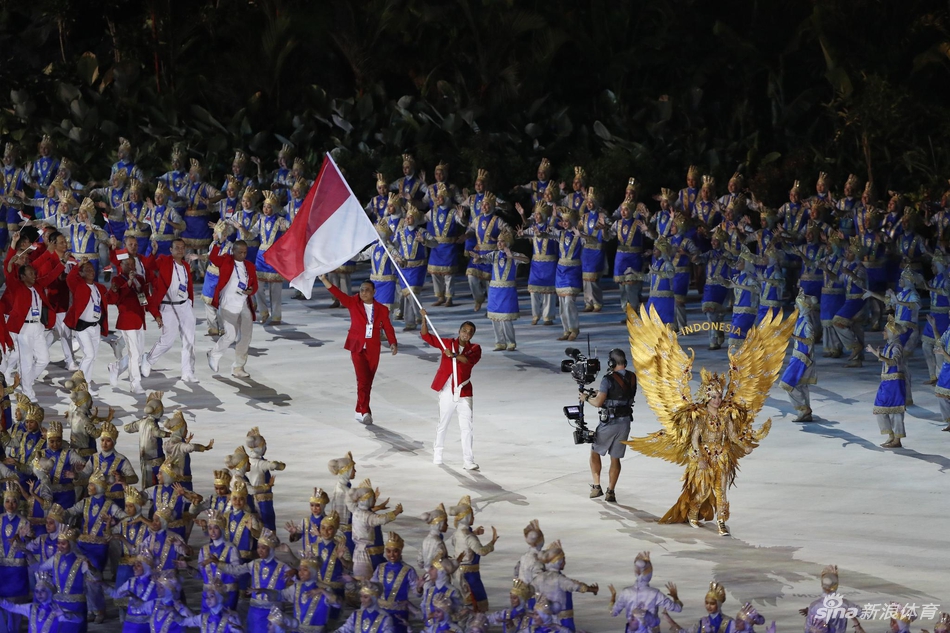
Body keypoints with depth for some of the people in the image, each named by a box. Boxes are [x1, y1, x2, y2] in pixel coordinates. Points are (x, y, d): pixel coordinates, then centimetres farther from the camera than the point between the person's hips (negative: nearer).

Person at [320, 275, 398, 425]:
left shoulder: (382, 310, 4)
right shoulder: (353, 303, 0)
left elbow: (388, 328, 2)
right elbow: (337, 293, -8)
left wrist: (393, 343, -13)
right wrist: (324, 280, -20)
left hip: (373, 349, 2)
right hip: (357, 347, -2)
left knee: (368, 382, 8)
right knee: (363, 379, -14)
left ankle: (360, 411, 19)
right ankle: (365, 412, -14)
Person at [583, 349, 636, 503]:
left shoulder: (609, 380, -18)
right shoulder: (632, 378, 2)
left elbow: (598, 402, -22)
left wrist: (587, 398, -2)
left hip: (609, 423, -5)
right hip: (625, 422, 5)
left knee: (595, 452, 15)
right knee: (615, 458, 12)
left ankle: (596, 486, 11)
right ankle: (611, 492, 8)